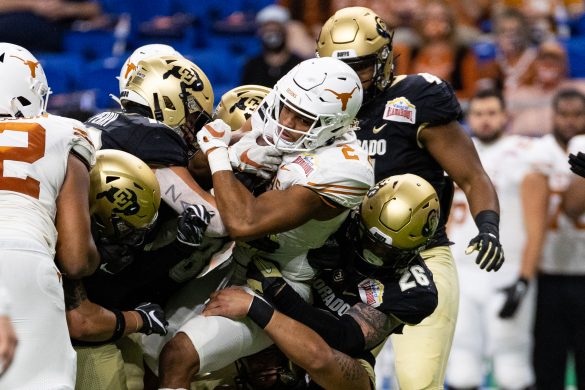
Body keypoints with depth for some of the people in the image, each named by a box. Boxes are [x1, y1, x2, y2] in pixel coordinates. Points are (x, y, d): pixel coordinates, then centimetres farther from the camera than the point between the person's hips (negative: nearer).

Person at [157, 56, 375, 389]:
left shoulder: (340, 167, -27)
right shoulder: (268, 127, -2)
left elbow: (244, 223, -31)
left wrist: (216, 150, -21)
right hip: (223, 266, 9)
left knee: (179, 358, -23)